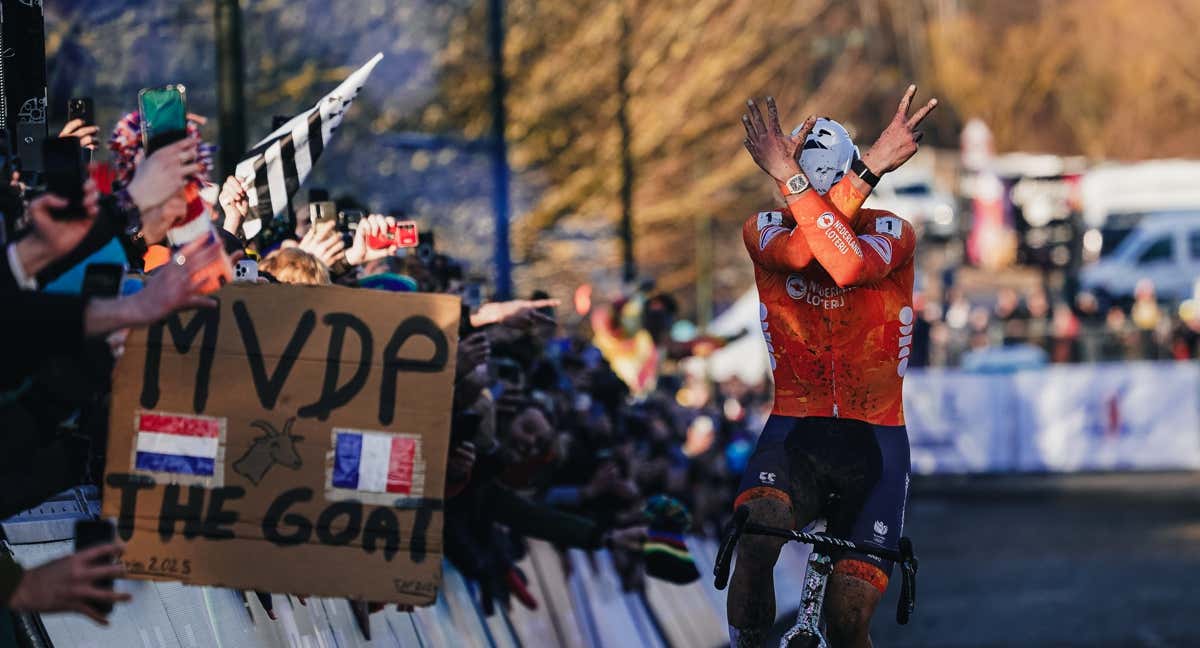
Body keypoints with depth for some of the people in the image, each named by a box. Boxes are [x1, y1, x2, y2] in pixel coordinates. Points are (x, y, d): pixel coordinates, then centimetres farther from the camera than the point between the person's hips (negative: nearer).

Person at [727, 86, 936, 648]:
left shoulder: (890, 234, -8)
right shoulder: (764, 232, -2)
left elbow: (850, 265, -33)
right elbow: (798, 253, -28)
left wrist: (790, 178, -36)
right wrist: (869, 168, -33)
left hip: (872, 444, 0)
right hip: (794, 433, 1)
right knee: (756, 543, -33)